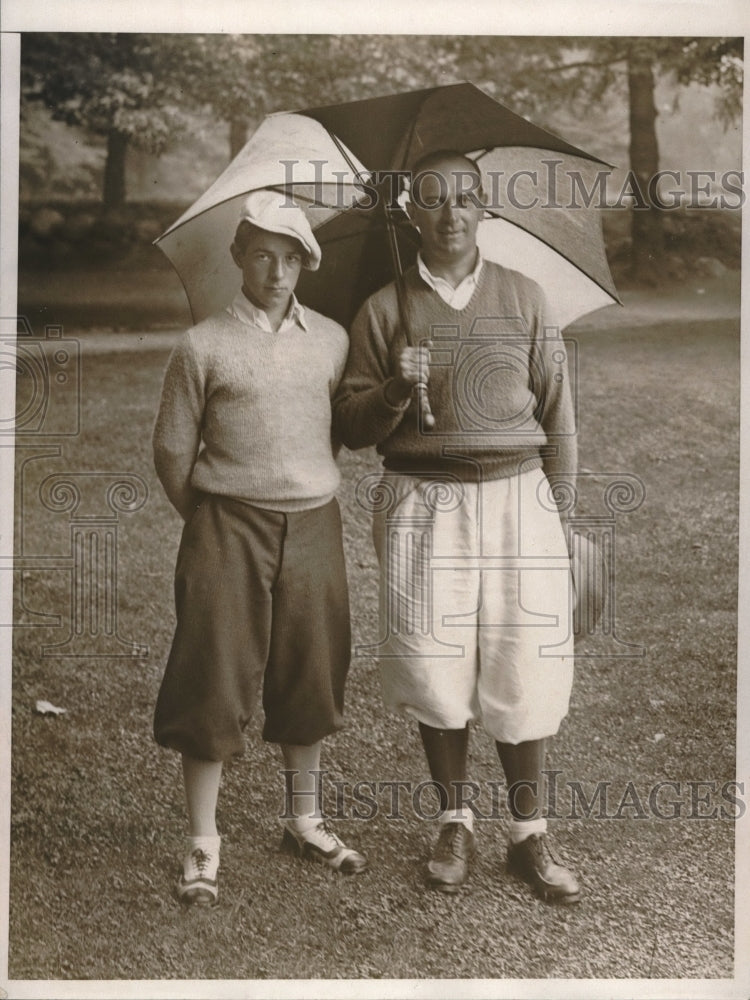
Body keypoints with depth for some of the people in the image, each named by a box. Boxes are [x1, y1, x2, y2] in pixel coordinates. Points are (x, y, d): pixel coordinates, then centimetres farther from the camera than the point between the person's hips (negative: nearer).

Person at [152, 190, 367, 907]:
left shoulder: (331, 340, 5)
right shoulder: (203, 347, -5)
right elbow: (172, 452, 1)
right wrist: (213, 524, 6)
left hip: (314, 527, 4)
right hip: (228, 531, -3)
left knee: (308, 677, 12)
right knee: (214, 684, 0)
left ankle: (305, 821, 30)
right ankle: (203, 844, 13)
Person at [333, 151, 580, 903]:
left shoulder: (524, 297, 8)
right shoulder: (384, 309, 6)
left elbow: (557, 412, 10)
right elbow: (351, 425, 6)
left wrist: (559, 505, 7)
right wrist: (396, 390, -14)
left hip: (515, 496, 0)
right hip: (423, 503, 0)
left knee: (524, 667, -1)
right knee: (434, 668, 1)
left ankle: (529, 834, 16)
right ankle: (454, 825, 21)